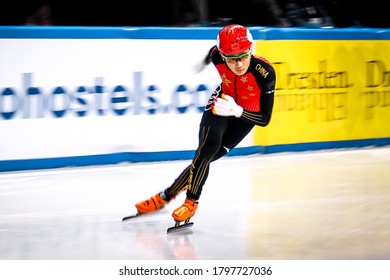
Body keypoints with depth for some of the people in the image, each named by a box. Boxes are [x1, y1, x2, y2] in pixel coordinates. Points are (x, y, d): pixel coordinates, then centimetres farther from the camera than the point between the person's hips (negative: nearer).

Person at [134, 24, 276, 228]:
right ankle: (192, 202, -6)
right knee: (208, 148, -21)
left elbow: (265, 119, -31)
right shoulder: (218, 56, -27)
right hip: (223, 102, 2)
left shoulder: (265, 72, -36)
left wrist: (236, 111, -47)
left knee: (207, 157, -13)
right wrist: (205, 61, 26)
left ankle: (167, 195, -2)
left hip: (246, 113, -2)